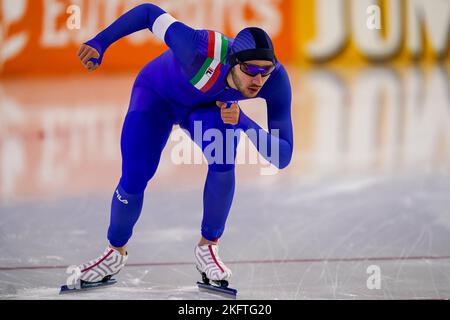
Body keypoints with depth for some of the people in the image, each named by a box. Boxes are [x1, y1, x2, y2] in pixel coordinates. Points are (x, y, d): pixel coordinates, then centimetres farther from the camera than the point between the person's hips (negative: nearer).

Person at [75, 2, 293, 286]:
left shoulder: (276, 79, -33)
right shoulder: (203, 52, -44)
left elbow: (283, 157, -31)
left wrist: (246, 124, -47)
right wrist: (100, 43, -27)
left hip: (206, 108, 2)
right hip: (158, 95, -2)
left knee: (223, 160, -28)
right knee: (133, 181, -12)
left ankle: (208, 247, -5)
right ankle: (117, 252, 20)